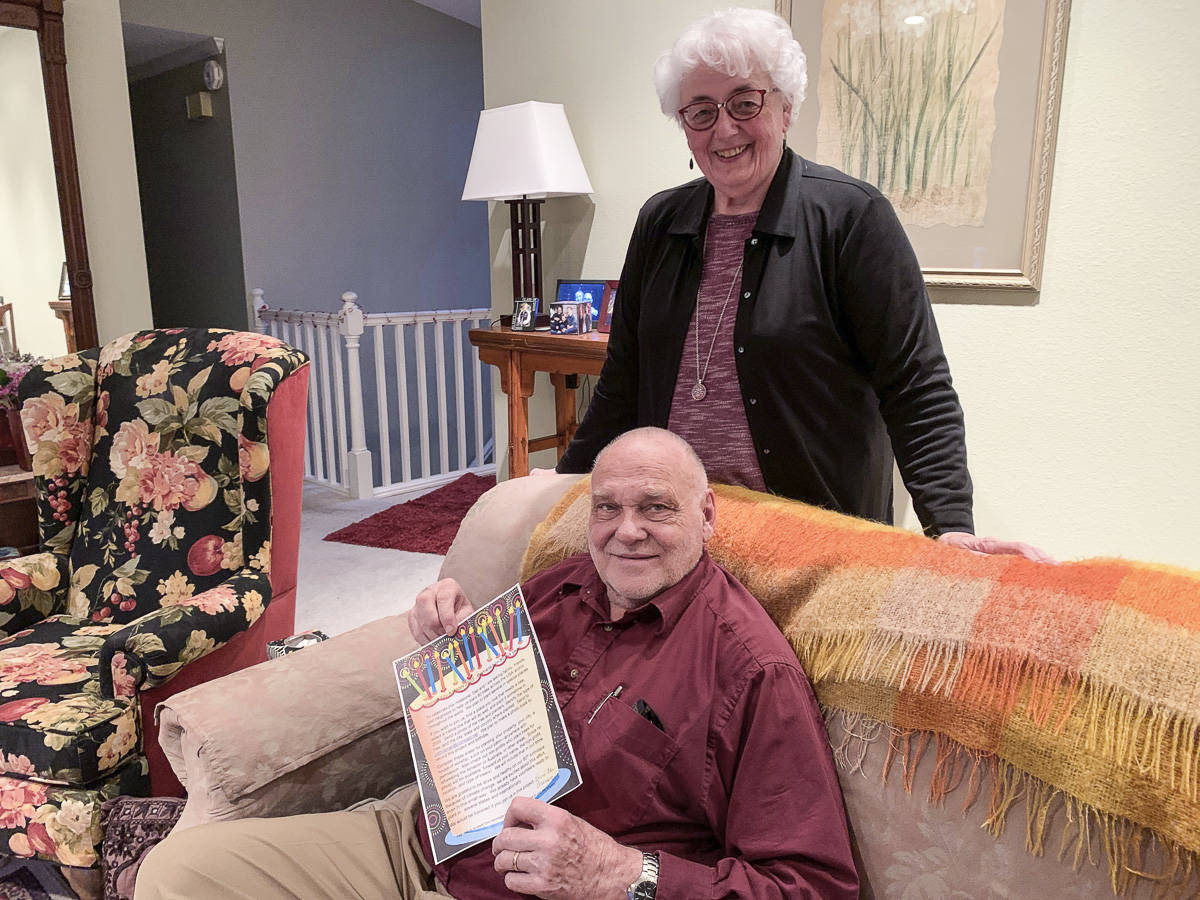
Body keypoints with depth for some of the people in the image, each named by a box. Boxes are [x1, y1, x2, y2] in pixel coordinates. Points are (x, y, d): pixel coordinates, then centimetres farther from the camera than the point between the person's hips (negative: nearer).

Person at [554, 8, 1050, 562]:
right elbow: (623, 382, 12)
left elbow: (916, 391, -12)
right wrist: (570, 480, 9)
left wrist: (951, 526, -22)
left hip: (825, 532, -3)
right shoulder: (659, 223, 6)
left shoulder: (851, 216, -9)